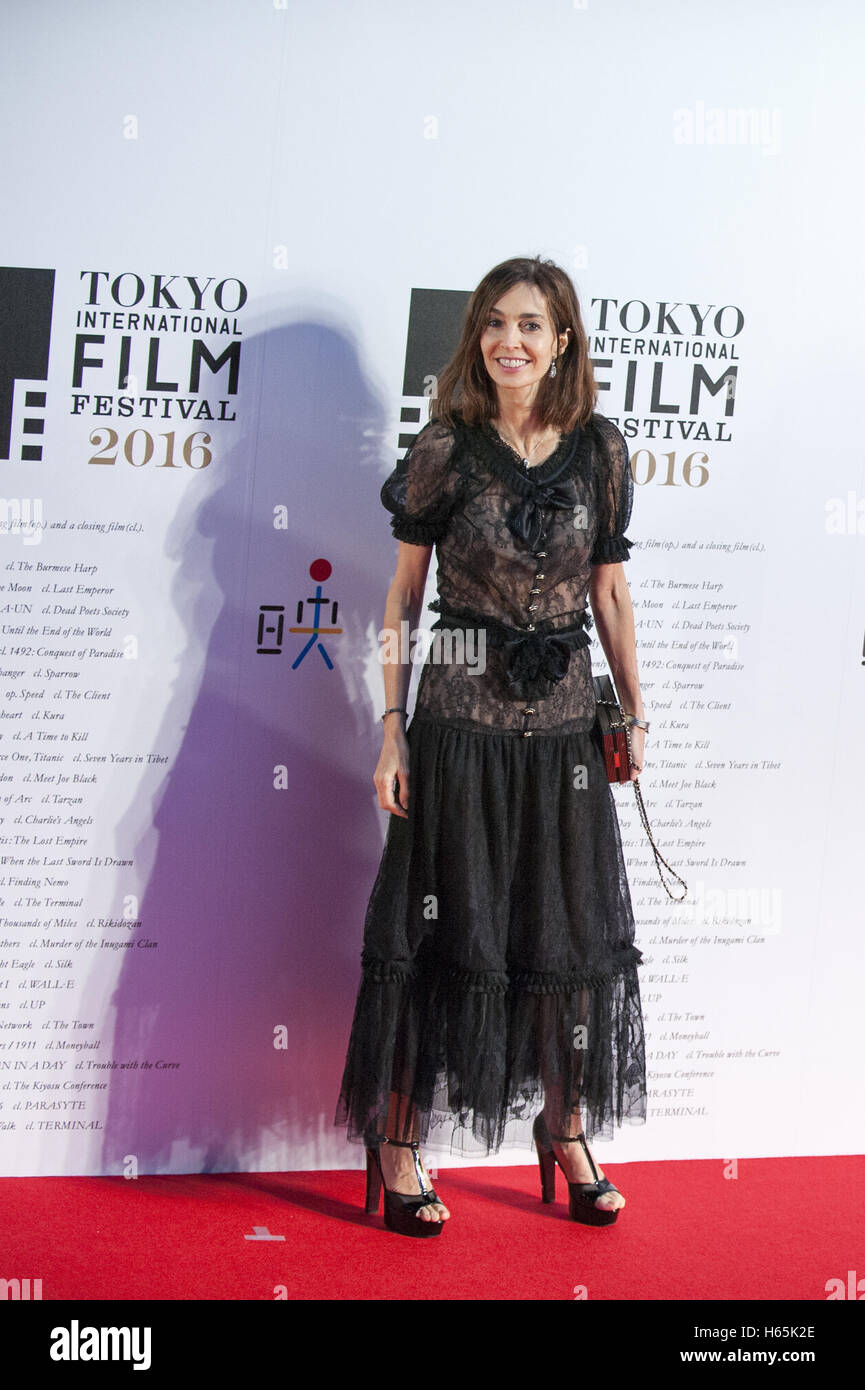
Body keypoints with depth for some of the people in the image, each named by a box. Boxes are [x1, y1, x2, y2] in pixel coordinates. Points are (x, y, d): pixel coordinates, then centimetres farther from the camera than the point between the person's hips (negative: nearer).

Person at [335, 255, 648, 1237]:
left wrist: (634, 710, 8)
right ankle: (397, 1144, 17)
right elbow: (403, 594, -1)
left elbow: (609, 588, 11)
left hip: (563, 724, 3)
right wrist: (391, 732, -5)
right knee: (442, 927, 3)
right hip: (459, 721, -2)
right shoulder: (447, 446, -3)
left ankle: (565, 1128, 29)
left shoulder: (600, 450, 3)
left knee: (570, 927, 11)